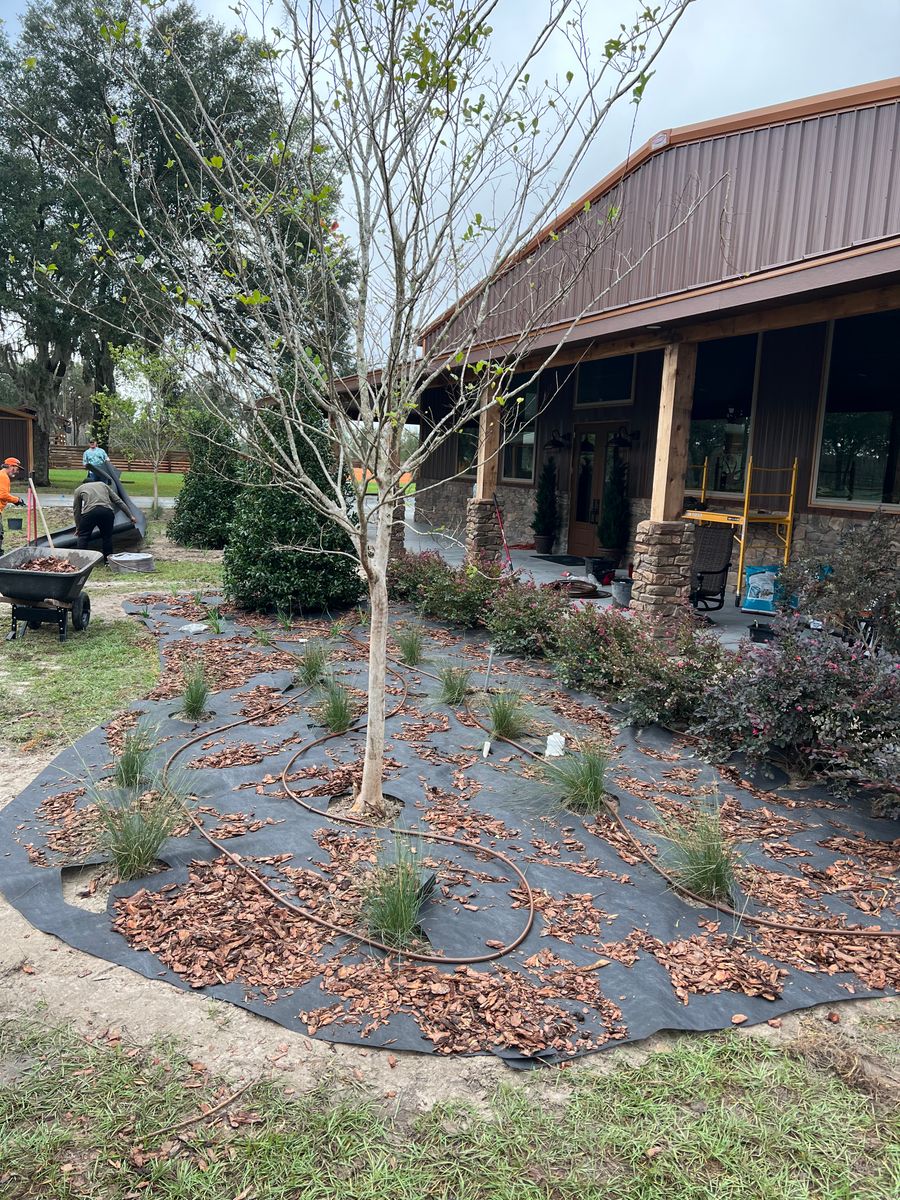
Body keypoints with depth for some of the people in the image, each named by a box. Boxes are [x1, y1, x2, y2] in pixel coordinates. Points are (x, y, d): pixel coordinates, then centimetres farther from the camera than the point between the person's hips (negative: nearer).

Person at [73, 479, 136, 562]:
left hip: (90, 511, -2)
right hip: (107, 511, 2)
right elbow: (119, 501, 26)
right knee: (107, 536, 20)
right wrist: (130, 516, 27)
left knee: (83, 536, 15)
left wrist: (78, 528, 38)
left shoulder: (78, 489, 28)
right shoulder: (103, 485, 33)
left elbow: (76, 510, 29)